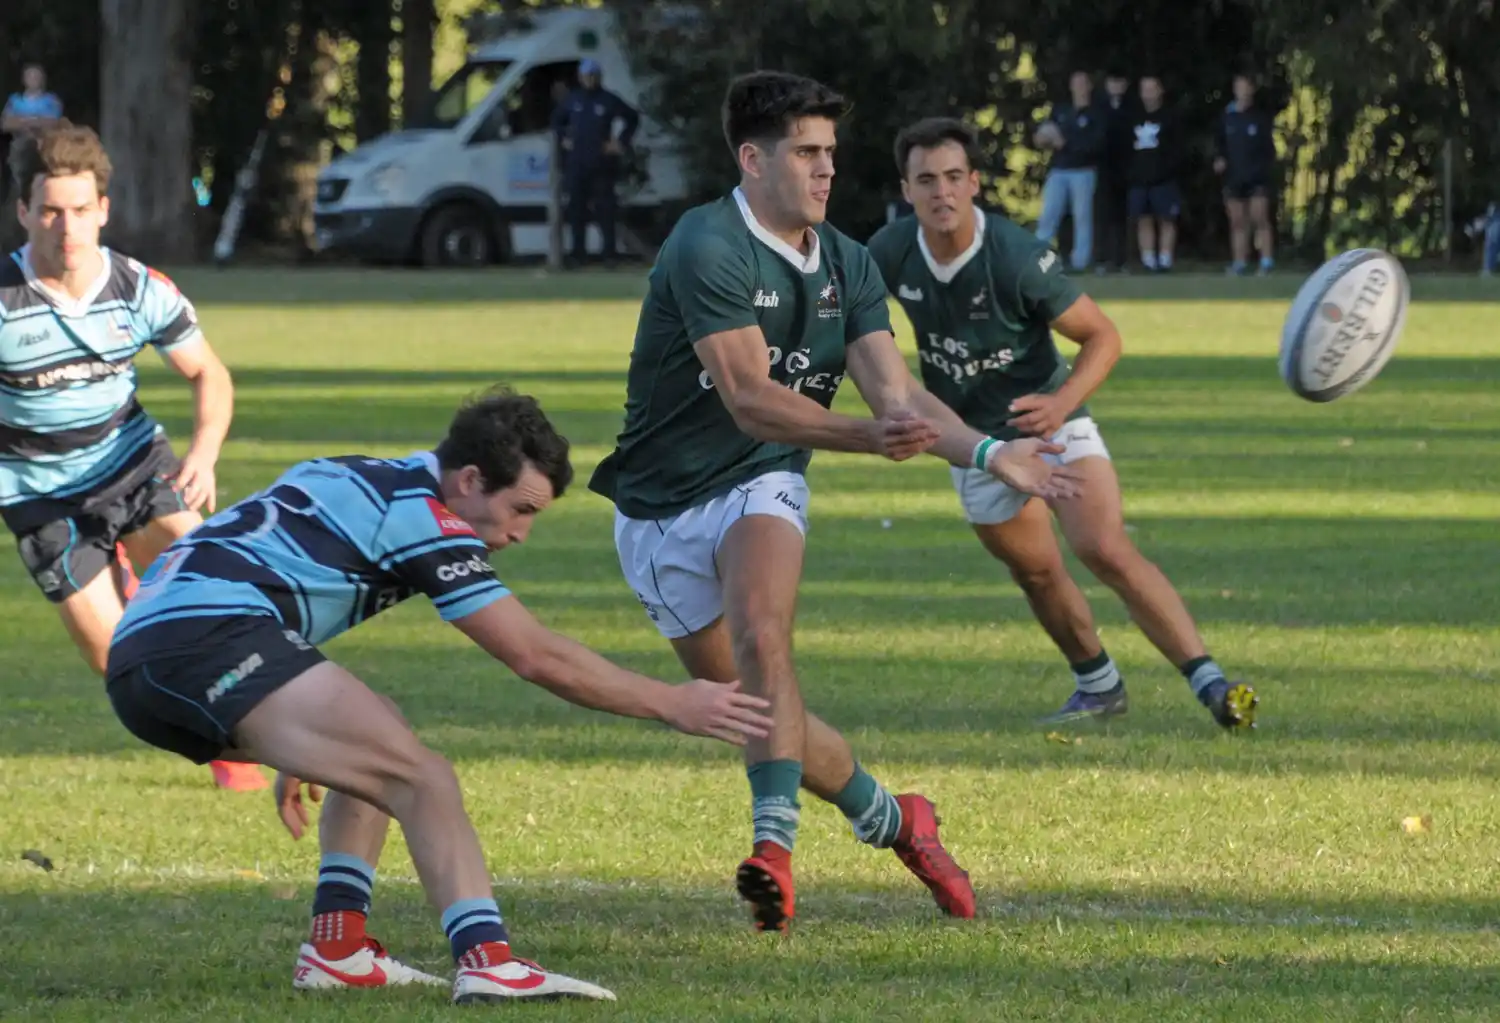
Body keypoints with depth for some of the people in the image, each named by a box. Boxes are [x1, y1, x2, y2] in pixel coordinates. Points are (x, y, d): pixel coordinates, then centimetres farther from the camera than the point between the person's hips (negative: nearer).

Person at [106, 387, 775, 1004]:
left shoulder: (363, 484, 25)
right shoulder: (420, 515, -3)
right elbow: (535, 657, -4)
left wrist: (293, 748, 42)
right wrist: (672, 705, 4)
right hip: (211, 637, -10)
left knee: (379, 763, 24)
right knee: (419, 779, -15)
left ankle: (337, 949, 13)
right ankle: (486, 958, -32)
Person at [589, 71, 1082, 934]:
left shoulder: (847, 265, 2)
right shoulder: (708, 248, -20)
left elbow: (897, 392, -5)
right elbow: (749, 397, -27)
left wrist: (986, 453, -23)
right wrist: (868, 437, -39)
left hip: (761, 486, 2)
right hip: (662, 509, -2)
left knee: (761, 635, -29)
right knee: (756, 710, 2)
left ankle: (775, 842, -39)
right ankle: (890, 817, 24)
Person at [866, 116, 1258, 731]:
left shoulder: (1017, 259, -26)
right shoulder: (891, 254, -13)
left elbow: (1102, 336, -16)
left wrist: (1063, 401, -32)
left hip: (1047, 422, -5)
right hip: (973, 440, 5)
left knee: (1105, 549, -22)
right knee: (1037, 572, 11)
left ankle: (1209, 682, -24)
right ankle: (1099, 687, 34)